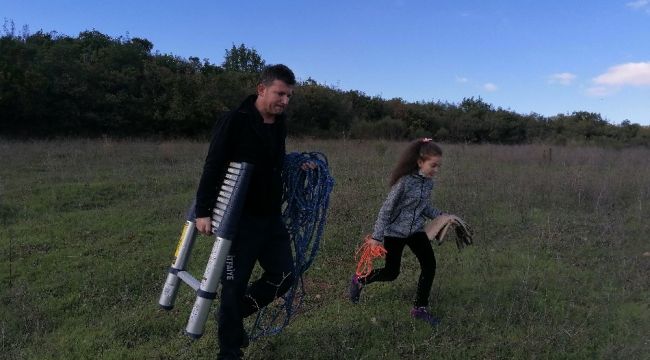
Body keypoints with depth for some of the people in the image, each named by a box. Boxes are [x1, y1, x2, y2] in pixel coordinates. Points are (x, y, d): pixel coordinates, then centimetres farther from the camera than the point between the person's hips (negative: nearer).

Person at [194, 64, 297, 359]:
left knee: (283, 276, 9)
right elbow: (213, 168, -16)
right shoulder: (234, 122, -15)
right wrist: (203, 211, -18)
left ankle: (235, 313, 32)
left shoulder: (280, 125, 8)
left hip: (271, 217, 7)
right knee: (235, 285, 3)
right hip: (239, 219, -7)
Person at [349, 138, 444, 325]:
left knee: (429, 265, -6)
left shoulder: (428, 182, -2)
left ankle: (420, 308, 10)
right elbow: (387, 209, -18)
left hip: (416, 230, 6)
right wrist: (377, 236, -17)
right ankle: (359, 280, 32)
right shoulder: (405, 181, -23)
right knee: (392, 272, 4)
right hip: (395, 231, -6)